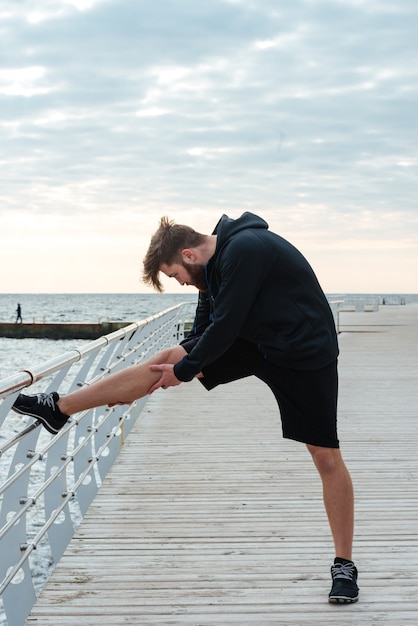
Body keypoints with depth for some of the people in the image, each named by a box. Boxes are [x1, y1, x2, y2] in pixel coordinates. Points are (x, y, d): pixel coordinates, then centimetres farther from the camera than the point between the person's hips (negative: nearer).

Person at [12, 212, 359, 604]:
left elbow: (225, 326, -25)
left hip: (305, 356, -8)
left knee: (326, 456, -5)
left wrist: (183, 371, -12)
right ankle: (58, 409, 8)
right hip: (253, 342, 8)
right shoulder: (216, 264, 3)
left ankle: (344, 566, 7)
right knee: (167, 358, 2)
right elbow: (206, 332, 12)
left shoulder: (245, 249, -25)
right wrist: (170, 367, 8)